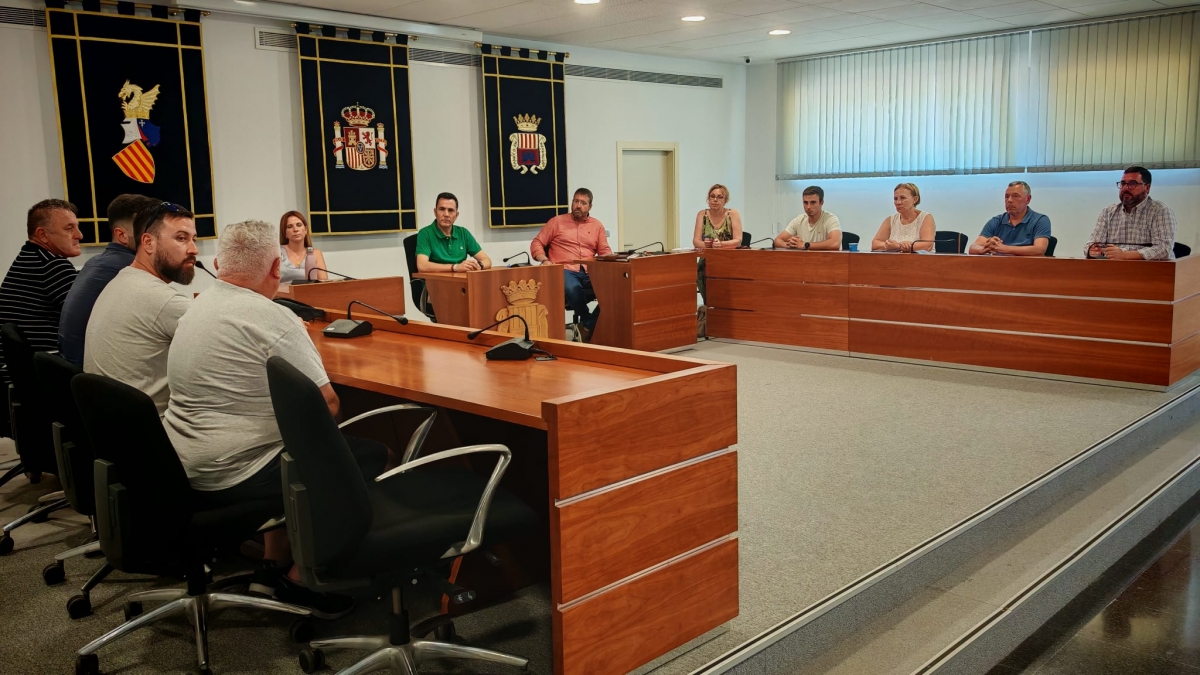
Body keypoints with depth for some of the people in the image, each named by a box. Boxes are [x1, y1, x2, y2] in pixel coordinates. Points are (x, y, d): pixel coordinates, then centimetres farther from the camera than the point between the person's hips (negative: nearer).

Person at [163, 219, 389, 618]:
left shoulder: (195, 309, 8)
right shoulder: (273, 319, -18)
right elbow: (326, 405, -16)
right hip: (231, 478, -9)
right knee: (372, 456, 2)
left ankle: (273, 565, 28)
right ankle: (301, 580, 8)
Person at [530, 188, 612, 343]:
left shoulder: (597, 225, 19)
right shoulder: (557, 222, 11)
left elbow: (605, 251, 17)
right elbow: (536, 243, 9)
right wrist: (545, 261, -9)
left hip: (589, 272, 3)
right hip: (565, 271, -3)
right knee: (572, 289, -40)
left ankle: (588, 327, -18)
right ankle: (588, 322, -16)